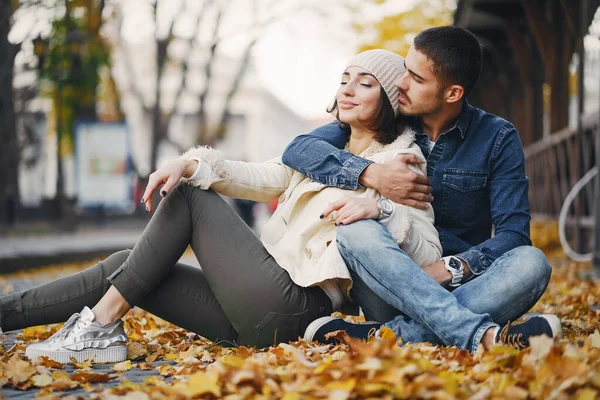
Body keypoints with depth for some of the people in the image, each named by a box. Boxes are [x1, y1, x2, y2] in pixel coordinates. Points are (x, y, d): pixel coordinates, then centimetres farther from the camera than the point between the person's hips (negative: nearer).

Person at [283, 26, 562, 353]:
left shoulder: (497, 138, 2)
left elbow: (514, 233, -6)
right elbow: (298, 149, -3)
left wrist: (450, 268, -23)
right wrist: (371, 174, -18)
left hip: (460, 289, 0)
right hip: (390, 285, 0)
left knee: (531, 263, -29)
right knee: (356, 234, -30)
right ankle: (483, 335, -48)